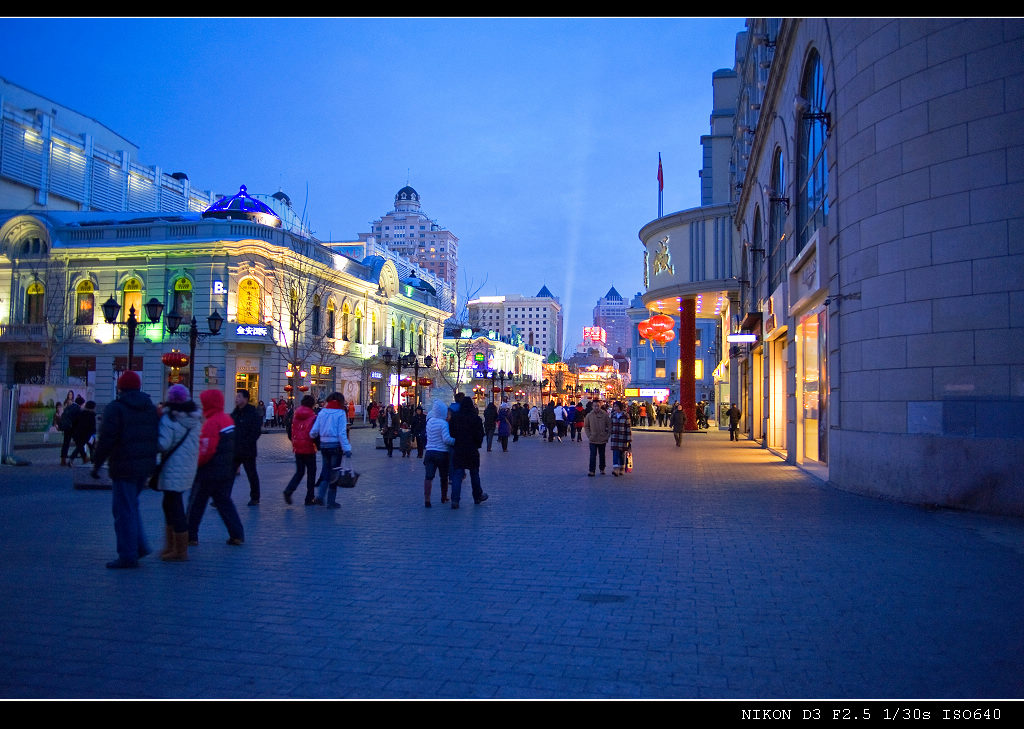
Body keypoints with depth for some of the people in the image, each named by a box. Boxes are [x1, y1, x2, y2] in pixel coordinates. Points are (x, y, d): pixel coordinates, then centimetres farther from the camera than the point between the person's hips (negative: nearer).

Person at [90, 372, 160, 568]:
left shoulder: (115, 409, -9)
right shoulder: (151, 408, 12)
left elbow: (106, 440, -15)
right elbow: (157, 439, 14)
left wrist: (96, 463, -5)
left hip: (124, 468, -7)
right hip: (145, 467, 7)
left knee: (124, 511, -1)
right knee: (131, 506, 21)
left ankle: (128, 556, 1)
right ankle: (140, 546, 18)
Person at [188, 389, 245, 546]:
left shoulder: (211, 423, -17)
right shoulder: (227, 419, 9)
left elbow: (205, 450, -22)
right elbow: (233, 446, 14)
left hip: (210, 472, -8)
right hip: (228, 471, 8)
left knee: (196, 503, 6)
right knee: (224, 501, 14)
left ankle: (191, 536, 12)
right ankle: (237, 535, 10)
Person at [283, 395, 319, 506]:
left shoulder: (295, 416, 3)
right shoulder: (313, 417, -11)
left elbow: (289, 433, 8)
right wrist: (318, 445, 1)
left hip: (297, 449, 4)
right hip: (309, 449, -4)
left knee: (299, 471, 16)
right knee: (311, 473, 8)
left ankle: (289, 490, -8)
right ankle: (309, 499, 10)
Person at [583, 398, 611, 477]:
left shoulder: (605, 415, -5)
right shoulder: (589, 415, -2)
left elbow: (609, 425, 2)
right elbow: (586, 426, 7)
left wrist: (607, 435, -4)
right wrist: (589, 435, -1)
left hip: (602, 439, 1)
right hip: (593, 439, -1)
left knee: (602, 455, 14)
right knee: (593, 455, -5)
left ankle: (602, 469, 27)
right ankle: (591, 471, -4)